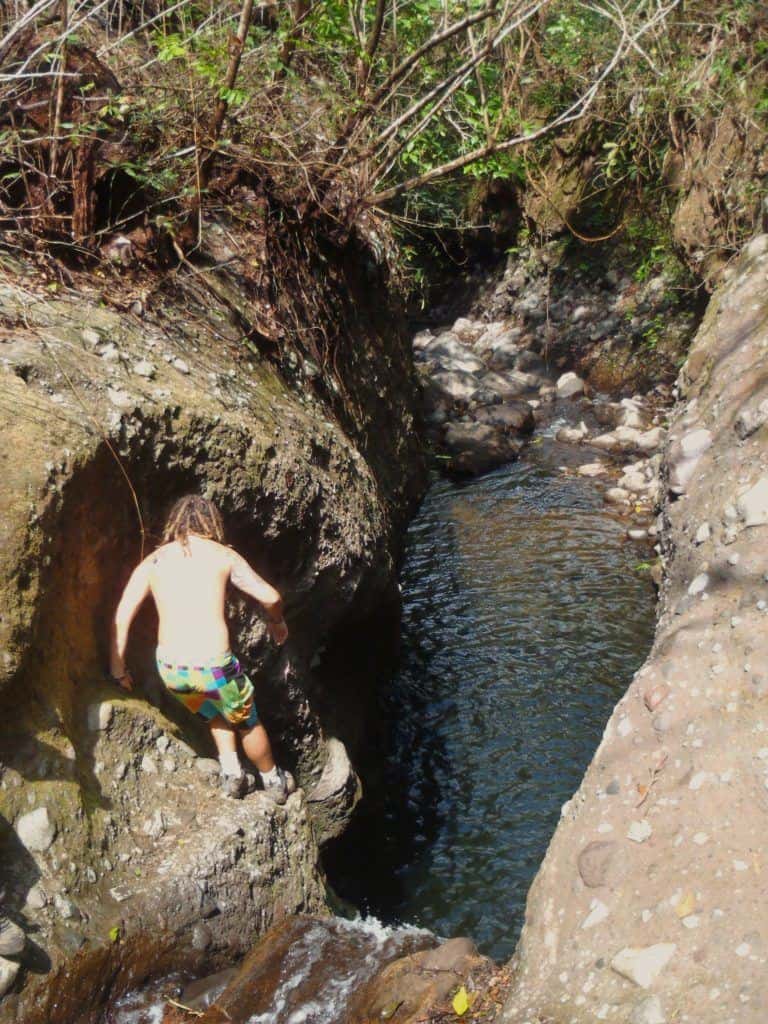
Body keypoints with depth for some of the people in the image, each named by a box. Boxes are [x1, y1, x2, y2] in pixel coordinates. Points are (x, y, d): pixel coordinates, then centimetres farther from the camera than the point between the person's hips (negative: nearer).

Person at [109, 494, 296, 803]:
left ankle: (231, 771, 30)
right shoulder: (222, 556, 4)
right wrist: (276, 622, 23)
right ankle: (274, 781, 43)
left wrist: (117, 668, 12)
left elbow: (121, 618, 2)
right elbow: (270, 598, 2)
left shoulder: (151, 562, 9)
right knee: (247, 721, 25)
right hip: (212, 665, -3)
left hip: (170, 669, 3)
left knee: (216, 712, 35)